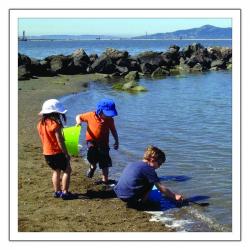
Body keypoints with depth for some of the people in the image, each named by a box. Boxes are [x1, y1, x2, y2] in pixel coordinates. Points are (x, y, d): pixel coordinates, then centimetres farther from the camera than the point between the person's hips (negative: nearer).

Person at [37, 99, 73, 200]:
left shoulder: (40, 124, 4)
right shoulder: (55, 124, -19)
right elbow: (60, 142, -19)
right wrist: (66, 154, -9)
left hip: (46, 153, 7)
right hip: (57, 152, -7)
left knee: (56, 170, 23)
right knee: (67, 170, 7)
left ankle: (57, 191, 25)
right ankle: (65, 192, 3)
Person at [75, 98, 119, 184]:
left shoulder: (110, 119, -5)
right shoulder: (90, 115, -9)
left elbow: (113, 131, 9)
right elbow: (79, 116, 5)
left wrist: (116, 141, 5)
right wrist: (79, 121, -17)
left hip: (103, 143, 2)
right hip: (91, 141, -2)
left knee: (104, 163, 7)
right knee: (92, 156, -26)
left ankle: (105, 179, 25)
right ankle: (93, 166, 9)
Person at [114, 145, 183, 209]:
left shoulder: (132, 164, 18)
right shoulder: (148, 169, -6)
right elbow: (161, 188, -5)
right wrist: (175, 196, 6)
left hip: (119, 194, 8)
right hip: (129, 197, -8)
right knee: (151, 182, 3)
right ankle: (140, 203, 1)